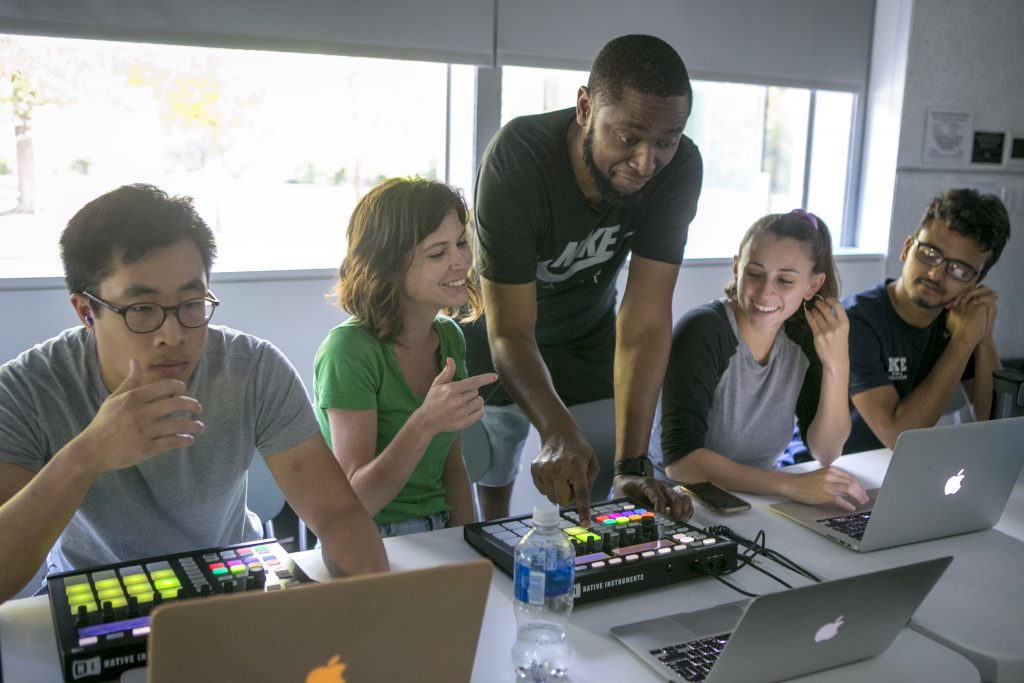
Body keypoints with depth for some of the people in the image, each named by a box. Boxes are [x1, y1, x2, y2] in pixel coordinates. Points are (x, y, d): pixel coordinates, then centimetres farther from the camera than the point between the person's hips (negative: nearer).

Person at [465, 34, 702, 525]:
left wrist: (632, 466, -33)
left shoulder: (680, 167, -25)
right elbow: (511, 332, -34)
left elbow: (645, 318, -27)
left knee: (586, 509, 9)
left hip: (589, 339, 3)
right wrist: (557, 432, -52)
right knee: (487, 505, 9)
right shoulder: (517, 158, -34)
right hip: (497, 347, -2)